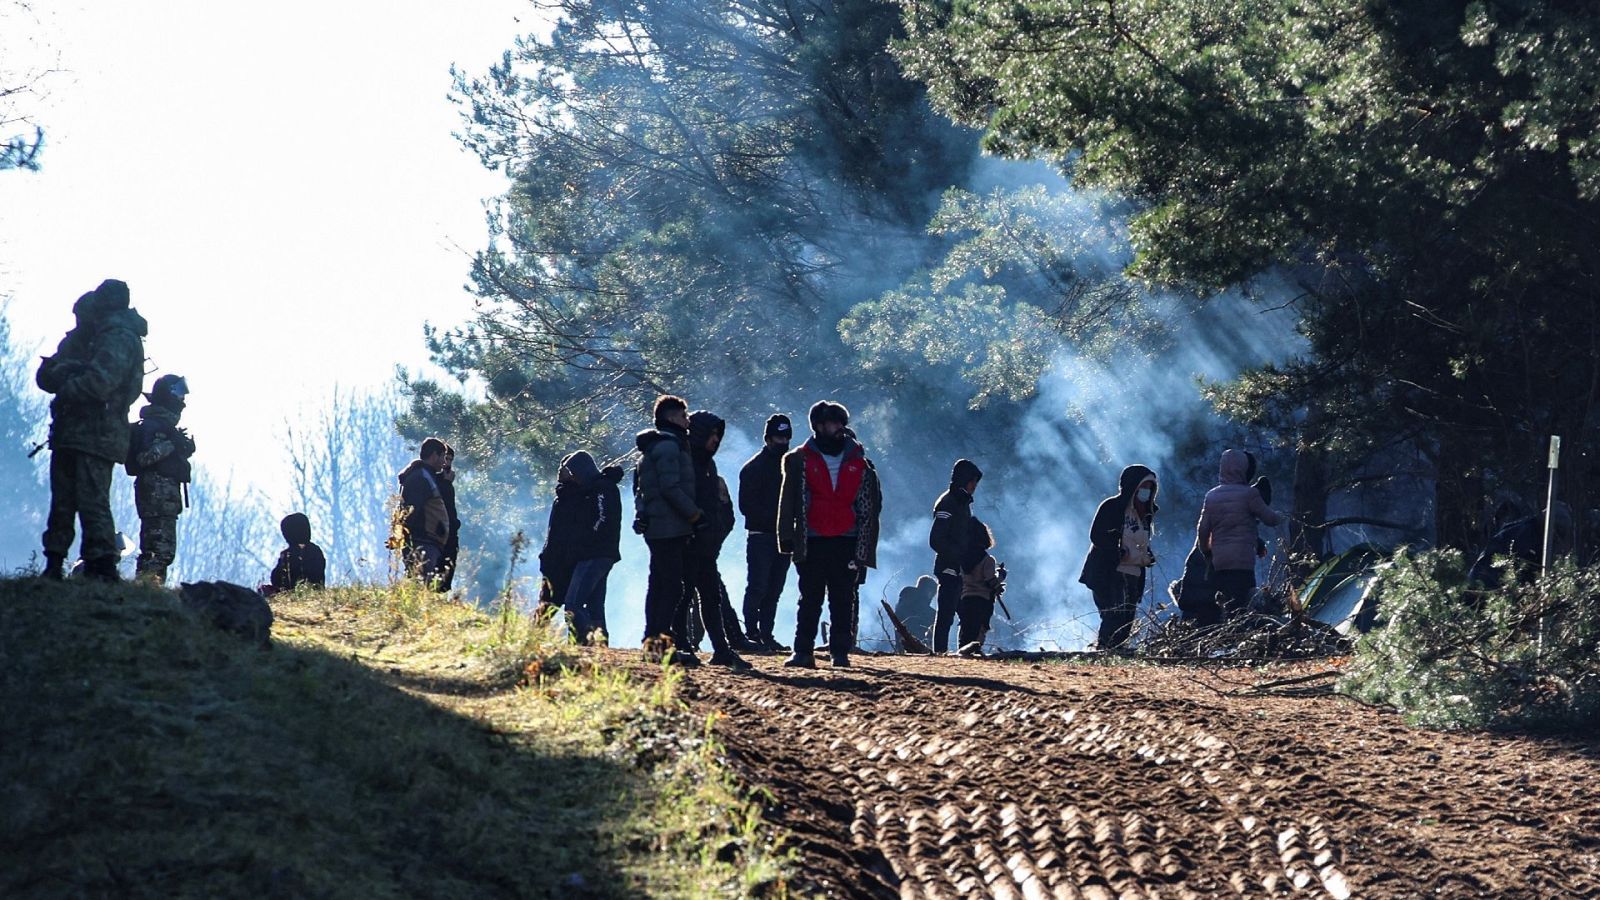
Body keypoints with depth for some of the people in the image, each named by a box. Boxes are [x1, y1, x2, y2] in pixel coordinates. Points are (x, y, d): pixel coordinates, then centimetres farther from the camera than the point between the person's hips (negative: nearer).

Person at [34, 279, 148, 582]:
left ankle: (103, 568, -17)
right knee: (62, 502, 8)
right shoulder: (85, 341, 23)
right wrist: (68, 370, -7)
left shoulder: (120, 339, -6)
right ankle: (53, 566, 11)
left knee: (92, 502, -14)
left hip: (96, 435, -9)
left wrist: (66, 387, -4)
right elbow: (45, 376, 14)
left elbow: (99, 383, -21)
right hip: (69, 433, 9)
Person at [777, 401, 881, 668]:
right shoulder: (801, 460, 6)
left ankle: (840, 652, 5)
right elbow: (788, 501, 5)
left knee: (843, 602, 1)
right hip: (812, 543, -1)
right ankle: (803, 652, -1)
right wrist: (786, 537, -4)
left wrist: (868, 542, 7)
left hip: (847, 542, 1)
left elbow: (872, 501, 13)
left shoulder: (858, 461, 12)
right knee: (810, 600, -1)